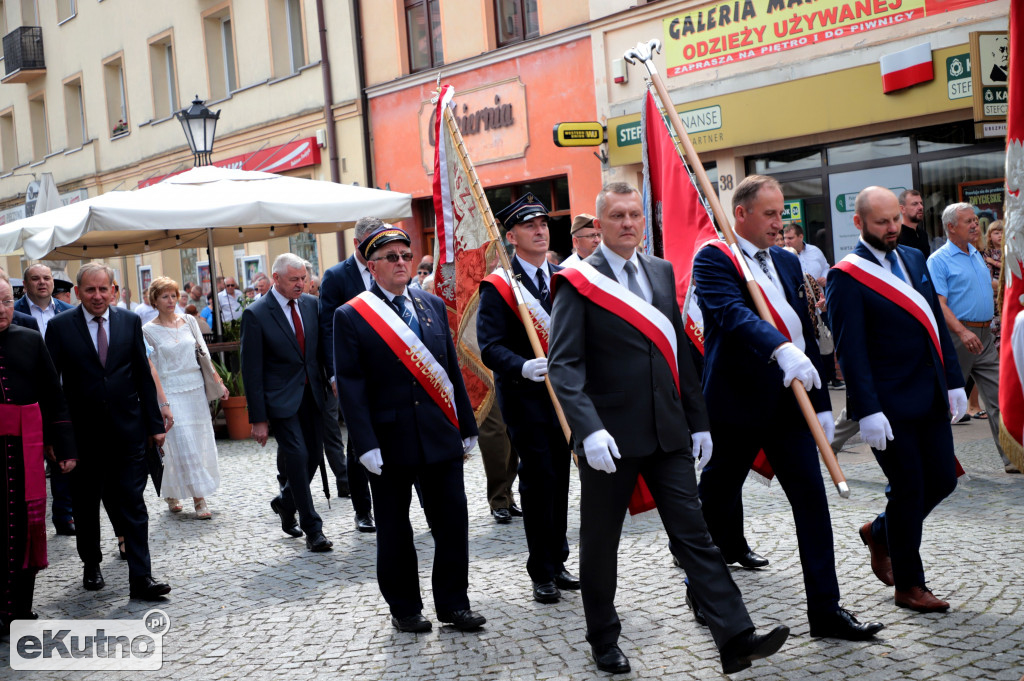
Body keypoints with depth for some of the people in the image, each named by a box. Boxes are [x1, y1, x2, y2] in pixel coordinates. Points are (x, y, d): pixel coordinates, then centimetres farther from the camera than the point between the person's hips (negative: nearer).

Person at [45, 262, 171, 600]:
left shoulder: (130, 322, 3)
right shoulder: (60, 326, -3)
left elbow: (143, 375, 6)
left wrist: (154, 423, 3)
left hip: (127, 431, 0)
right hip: (83, 434, 0)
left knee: (132, 505, -1)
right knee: (85, 505, 15)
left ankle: (141, 578, 0)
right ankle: (91, 566, 33)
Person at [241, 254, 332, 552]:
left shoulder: (311, 304, 5)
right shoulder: (256, 314, -10)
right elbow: (251, 370, -10)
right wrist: (258, 418, -12)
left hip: (311, 394, 5)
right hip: (281, 400, -5)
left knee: (314, 455, 9)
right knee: (297, 457, -10)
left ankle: (285, 502, 36)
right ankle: (313, 530, 1)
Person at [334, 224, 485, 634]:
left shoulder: (433, 305, 10)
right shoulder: (350, 317, -4)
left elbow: (452, 369, 13)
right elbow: (350, 386, -7)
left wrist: (467, 427, 11)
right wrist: (365, 445, -14)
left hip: (441, 437, 4)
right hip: (389, 441, -3)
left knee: (453, 521, 5)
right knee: (394, 528, 9)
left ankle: (453, 603, 19)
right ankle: (404, 608, 23)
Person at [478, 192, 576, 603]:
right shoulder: (497, 286, -7)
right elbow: (490, 347, -15)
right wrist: (523, 367, -33)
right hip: (523, 396, -5)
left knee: (560, 478, 12)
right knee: (539, 479, -3)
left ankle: (557, 563, 26)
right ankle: (542, 573, 9)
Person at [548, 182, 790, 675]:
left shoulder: (661, 272, 11)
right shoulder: (578, 282, -7)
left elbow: (678, 350, 15)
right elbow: (564, 364, -14)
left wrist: (697, 419, 13)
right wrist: (589, 429, -27)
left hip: (667, 431, 4)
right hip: (610, 436, -4)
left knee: (693, 533, 2)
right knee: (601, 543, 10)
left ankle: (736, 639, 1)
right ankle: (604, 642, 26)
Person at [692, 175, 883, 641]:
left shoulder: (787, 262, 14)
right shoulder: (714, 259, -7)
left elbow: (805, 332, 15)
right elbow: (732, 312, -26)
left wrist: (820, 402, 13)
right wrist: (781, 349, -42)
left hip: (788, 399, 6)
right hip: (736, 401, -5)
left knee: (811, 497, 0)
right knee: (717, 493, 10)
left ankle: (825, 610, 5)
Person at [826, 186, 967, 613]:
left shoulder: (914, 258, 11)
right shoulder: (846, 277, -12)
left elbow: (936, 323, 15)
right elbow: (850, 350, -16)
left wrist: (953, 381, 11)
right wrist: (868, 411, -20)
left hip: (930, 398, 7)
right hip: (891, 405, -7)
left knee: (942, 479, 10)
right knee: (908, 489, 1)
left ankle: (880, 532, 34)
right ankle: (908, 586, 17)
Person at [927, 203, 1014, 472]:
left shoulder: (977, 255, 17)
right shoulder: (939, 260, -8)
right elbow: (939, 304, -17)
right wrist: (962, 332, -28)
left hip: (985, 336, 7)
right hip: (956, 336, -7)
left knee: (999, 396, 1)